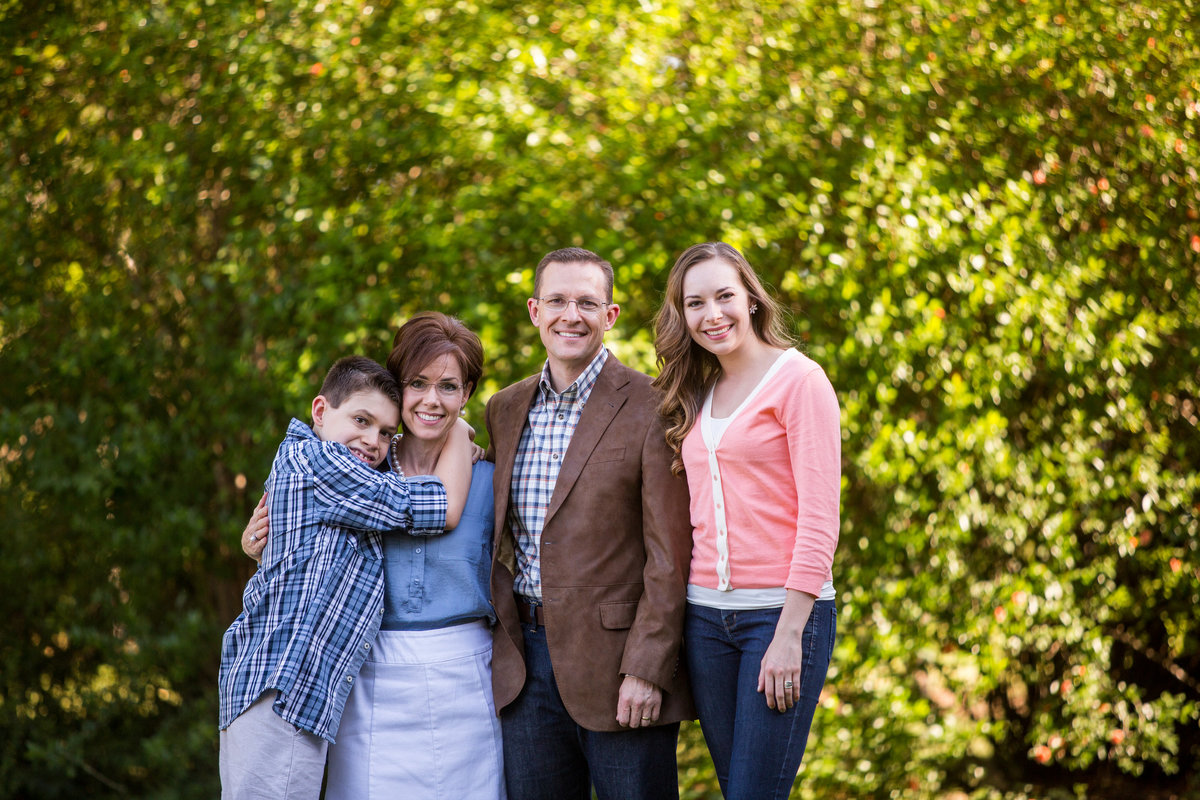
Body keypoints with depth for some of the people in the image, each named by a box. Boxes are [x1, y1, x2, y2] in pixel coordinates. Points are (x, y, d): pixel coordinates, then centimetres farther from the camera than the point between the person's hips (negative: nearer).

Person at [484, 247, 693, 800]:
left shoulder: (650, 409, -7)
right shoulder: (504, 410, 11)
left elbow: (670, 556, -10)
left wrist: (647, 670, -15)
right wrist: (503, 625, 8)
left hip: (616, 660, -5)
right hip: (525, 661, 5)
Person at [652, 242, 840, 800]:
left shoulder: (798, 379, -5)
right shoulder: (695, 394, 15)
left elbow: (819, 517, -11)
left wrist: (789, 634, -17)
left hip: (783, 610, -6)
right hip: (706, 616, 6)